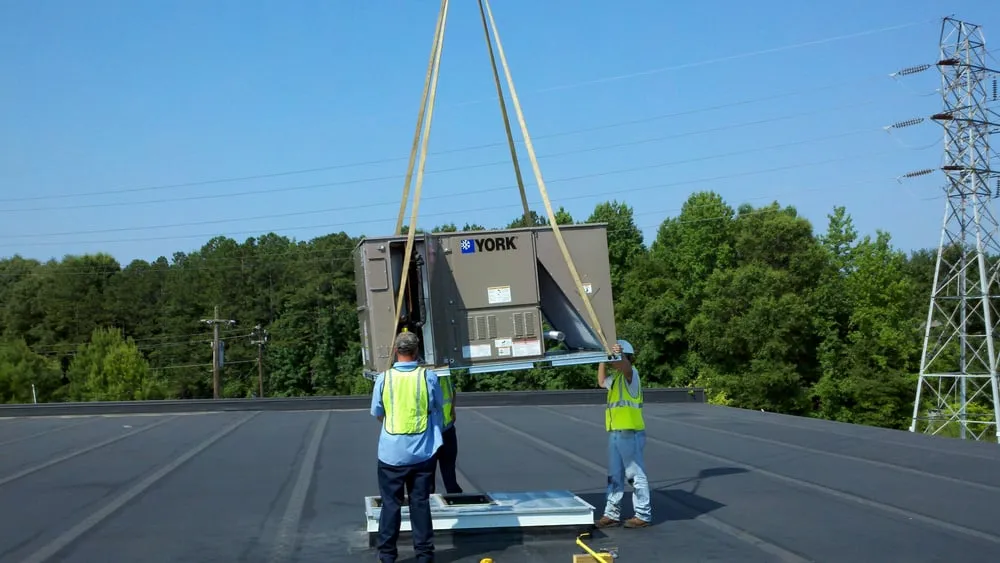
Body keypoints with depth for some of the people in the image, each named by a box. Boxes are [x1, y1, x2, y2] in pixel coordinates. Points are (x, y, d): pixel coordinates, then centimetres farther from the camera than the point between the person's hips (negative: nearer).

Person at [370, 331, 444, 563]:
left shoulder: (383, 378, -8)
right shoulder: (428, 377, -8)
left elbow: (377, 414, 4)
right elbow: (437, 409, 6)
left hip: (392, 452, 0)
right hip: (422, 452, 0)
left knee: (391, 503, 10)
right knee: (420, 503, 10)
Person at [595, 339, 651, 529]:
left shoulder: (630, 374, -7)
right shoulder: (617, 377, 20)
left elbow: (625, 366, -31)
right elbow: (602, 381, 40)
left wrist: (618, 354, -52)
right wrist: (602, 360, 30)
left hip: (630, 433, -9)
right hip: (615, 433, 9)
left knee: (636, 475, -3)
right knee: (614, 477, 12)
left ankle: (643, 515, 3)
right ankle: (612, 514, 18)